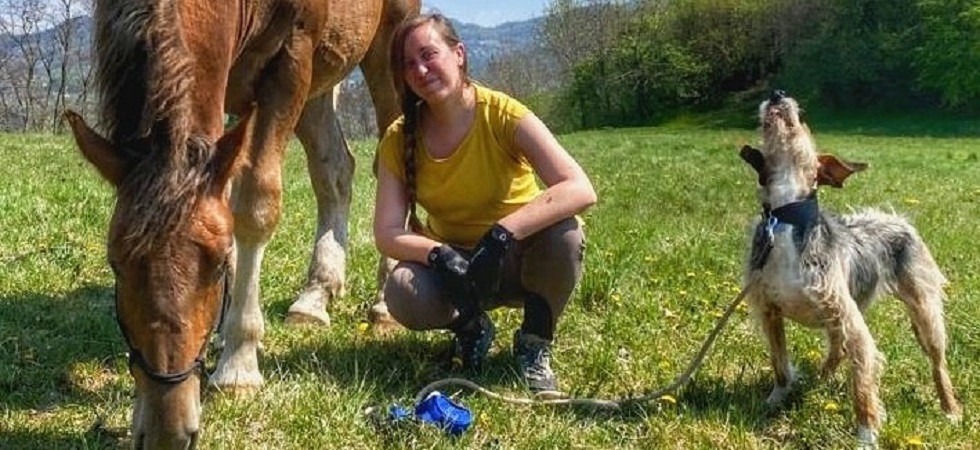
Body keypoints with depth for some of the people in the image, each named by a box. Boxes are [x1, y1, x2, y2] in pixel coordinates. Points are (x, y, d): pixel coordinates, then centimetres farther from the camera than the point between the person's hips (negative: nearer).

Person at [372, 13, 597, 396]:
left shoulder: (502, 114, -20)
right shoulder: (399, 139, -10)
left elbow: (581, 189, -33)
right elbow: (387, 234, -15)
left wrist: (501, 235, -43)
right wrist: (440, 254, -36)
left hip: (514, 260, -2)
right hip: (450, 261, 2)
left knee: (564, 231, -35)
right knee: (402, 293, -31)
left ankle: (535, 346, -8)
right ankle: (470, 329, 5)